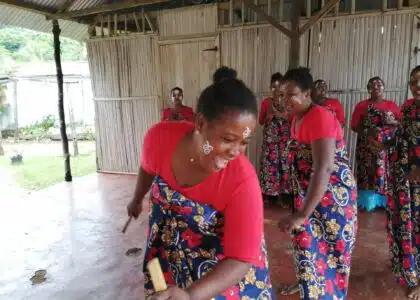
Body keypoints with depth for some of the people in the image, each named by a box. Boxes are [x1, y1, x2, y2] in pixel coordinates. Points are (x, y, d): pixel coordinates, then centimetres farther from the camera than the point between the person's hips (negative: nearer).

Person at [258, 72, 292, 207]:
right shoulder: (266, 102, 5)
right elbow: (261, 122, 6)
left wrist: (278, 113, -14)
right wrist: (269, 115, -11)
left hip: (284, 138, 0)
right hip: (270, 138, 1)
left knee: (284, 164, 0)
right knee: (269, 163, 0)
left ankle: (282, 193, 9)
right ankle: (267, 193, 10)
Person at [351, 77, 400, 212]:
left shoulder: (392, 105, 10)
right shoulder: (361, 105, 3)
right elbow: (354, 126, -2)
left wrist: (393, 122, -12)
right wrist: (368, 131, -18)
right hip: (367, 147, -2)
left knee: (385, 173, 1)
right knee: (367, 174, -2)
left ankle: (384, 202, 15)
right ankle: (367, 202, 10)